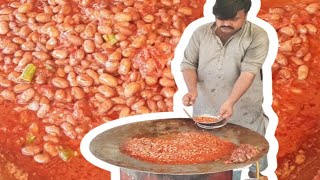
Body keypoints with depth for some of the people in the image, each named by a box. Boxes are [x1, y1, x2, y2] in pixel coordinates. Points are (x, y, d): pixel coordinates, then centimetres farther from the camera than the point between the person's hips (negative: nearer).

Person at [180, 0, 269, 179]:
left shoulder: (258, 36, -9)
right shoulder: (201, 33, 1)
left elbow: (248, 72, -18)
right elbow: (188, 63, 3)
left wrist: (230, 102, -29)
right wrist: (192, 90, -15)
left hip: (243, 112, -2)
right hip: (205, 109, 3)